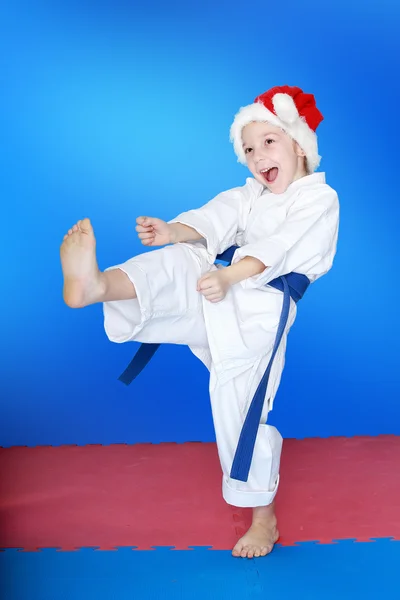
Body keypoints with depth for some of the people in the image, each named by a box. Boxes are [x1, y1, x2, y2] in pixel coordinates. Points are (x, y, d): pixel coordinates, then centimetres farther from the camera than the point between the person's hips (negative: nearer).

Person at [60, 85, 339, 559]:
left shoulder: (319, 198, 2)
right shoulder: (249, 194, 24)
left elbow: (277, 249, -15)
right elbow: (213, 221, 5)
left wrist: (227, 277, -29)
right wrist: (171, 231, -17)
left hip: (260, 311, -6)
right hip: (223, 299, 6)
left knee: (240, 407, -6)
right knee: (175, 263, -23)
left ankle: (263, 519, 11)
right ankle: (94, 285, -52)